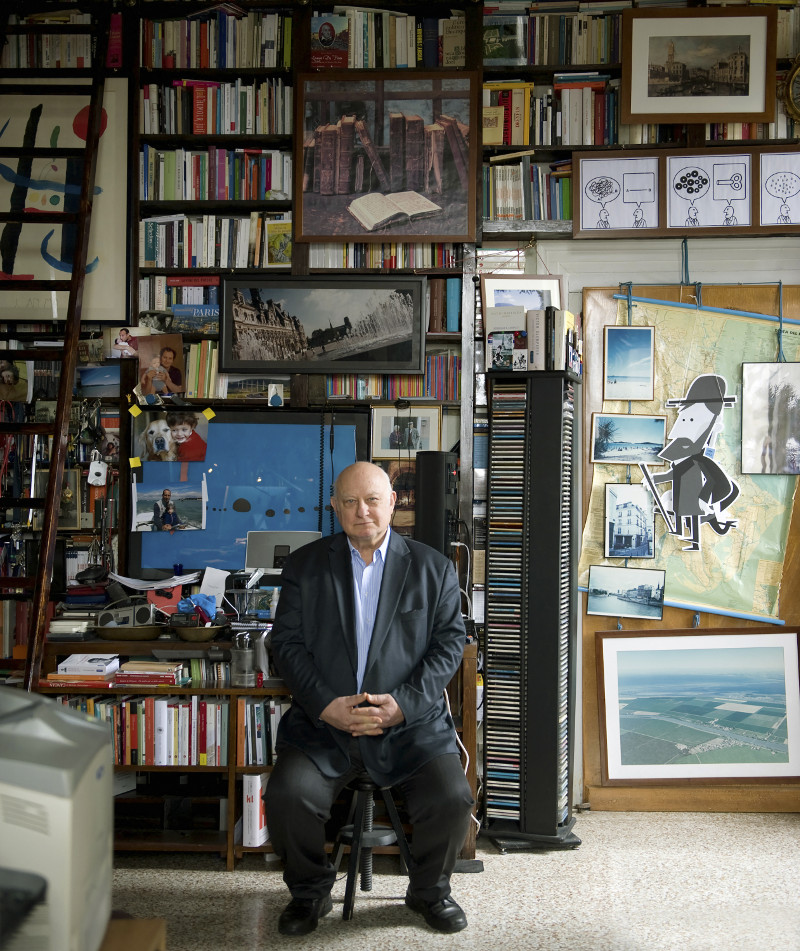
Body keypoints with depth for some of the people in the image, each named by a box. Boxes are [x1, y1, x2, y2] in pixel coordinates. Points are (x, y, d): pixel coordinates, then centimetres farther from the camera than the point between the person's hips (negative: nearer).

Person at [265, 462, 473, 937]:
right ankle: (310, 893, 9)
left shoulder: (434, 567, 7)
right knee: (287, 798, -23)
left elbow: (450, 643, 2)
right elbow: (287, 642, 3)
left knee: (452, 800, -20)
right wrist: (326, 704, -12)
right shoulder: (305, 565, 8)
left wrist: (403, 702, -12)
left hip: (411, 721, 0)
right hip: (324, 720, 1)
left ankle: (429, 890, 13)